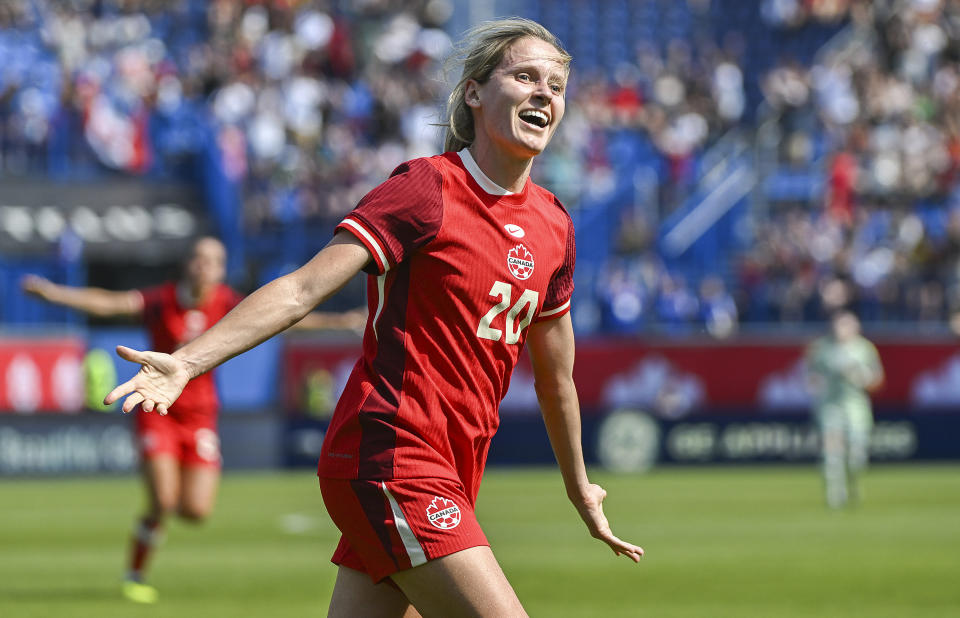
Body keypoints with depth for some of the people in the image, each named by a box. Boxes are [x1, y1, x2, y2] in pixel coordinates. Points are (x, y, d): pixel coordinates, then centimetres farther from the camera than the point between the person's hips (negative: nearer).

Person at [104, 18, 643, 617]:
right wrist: (188, 360, -27)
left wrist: (580, 488, 35)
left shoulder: (553, 224, 12)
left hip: (450, 480, 8)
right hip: (389, 457, -8)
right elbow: (304, 288, -16)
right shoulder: (426, 190, -9)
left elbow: (556, 375, 25)